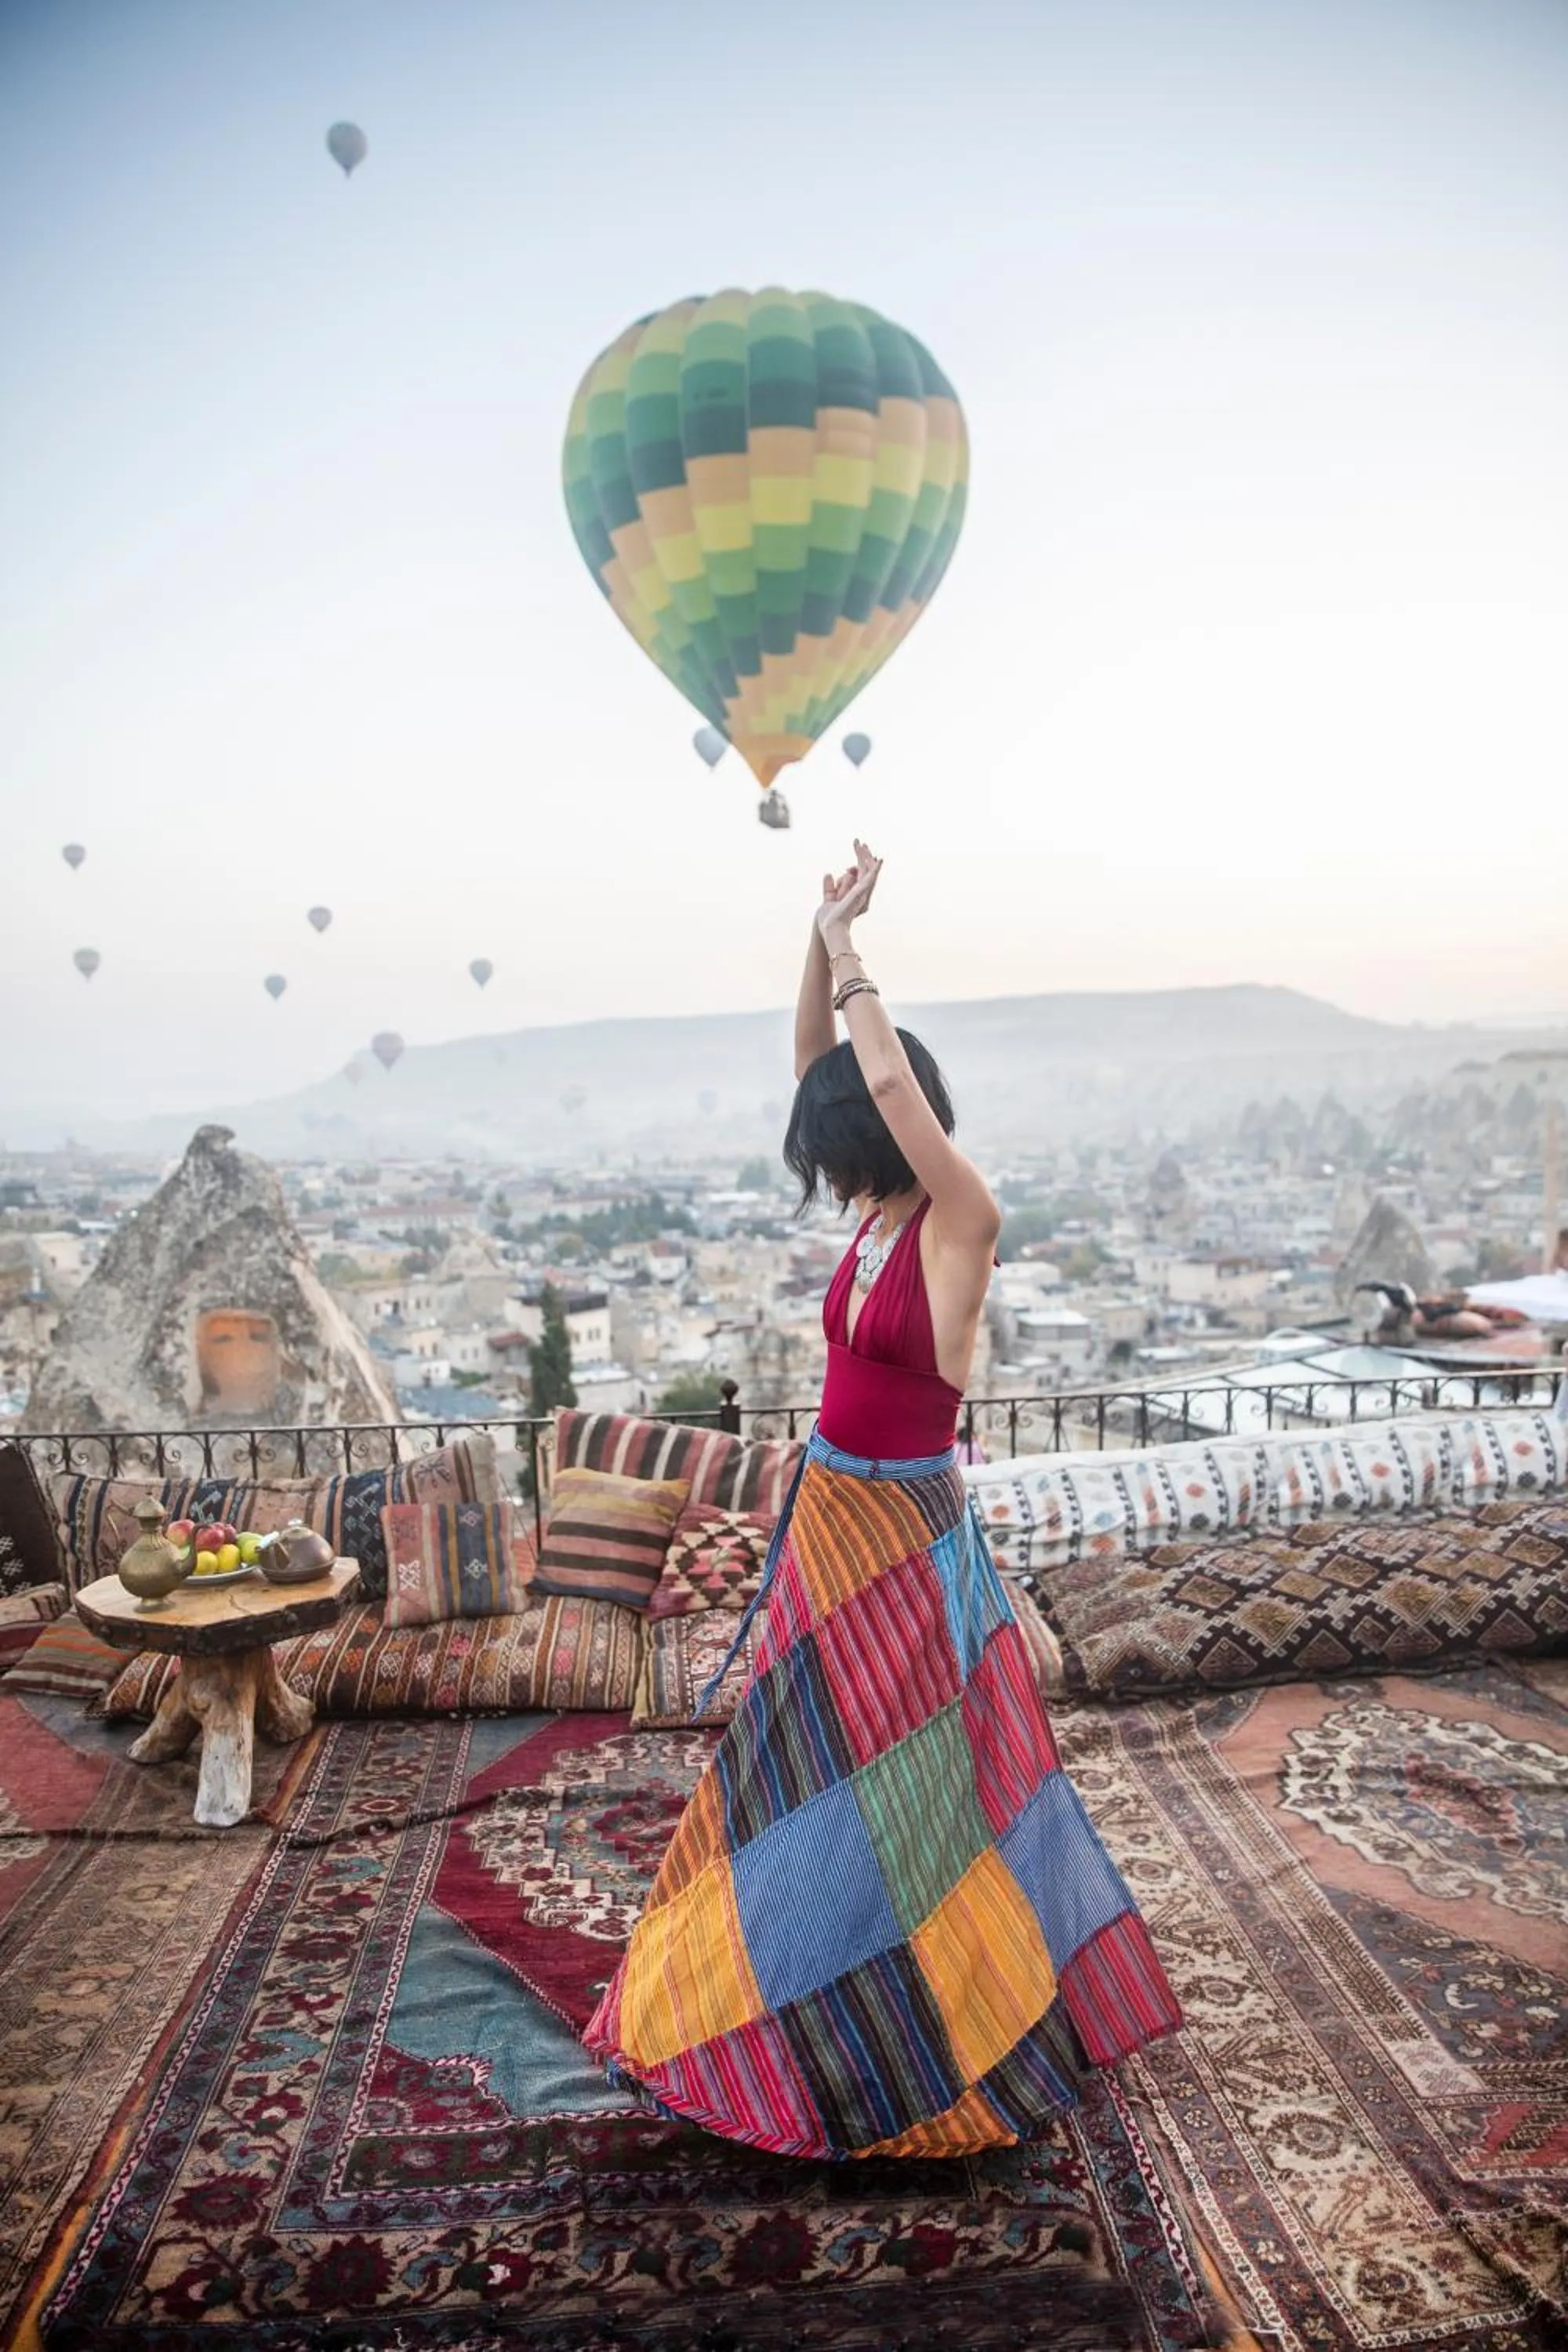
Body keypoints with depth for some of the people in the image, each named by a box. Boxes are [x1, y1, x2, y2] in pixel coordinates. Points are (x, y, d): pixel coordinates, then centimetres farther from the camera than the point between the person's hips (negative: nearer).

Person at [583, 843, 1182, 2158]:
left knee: (903, 1784, 6)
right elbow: (816, 1066, 2)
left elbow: (890, 1080, -33)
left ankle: (979, 2025, 30)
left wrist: (849, 953, -20)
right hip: (832, 1514, 8)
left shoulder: (963, 1219, -19)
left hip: (903, 1532, -8)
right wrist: (824, 936, -8)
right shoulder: (882, 1210, 1)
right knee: (812, 1774, 21)